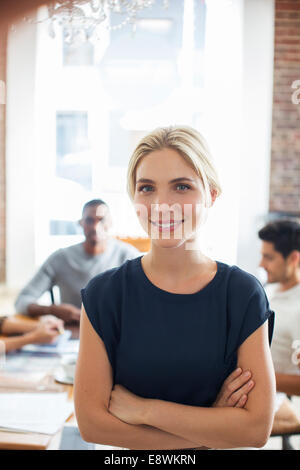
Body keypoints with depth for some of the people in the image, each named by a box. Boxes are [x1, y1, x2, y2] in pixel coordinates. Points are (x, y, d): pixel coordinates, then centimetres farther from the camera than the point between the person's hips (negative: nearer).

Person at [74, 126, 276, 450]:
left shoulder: (244, 294, -15)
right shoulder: (103, 294, -15)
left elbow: (258, 427, -18)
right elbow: (91, 422, -18)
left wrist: (143, 409, -20)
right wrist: (214, 428, -21)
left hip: (222, 448, 0)